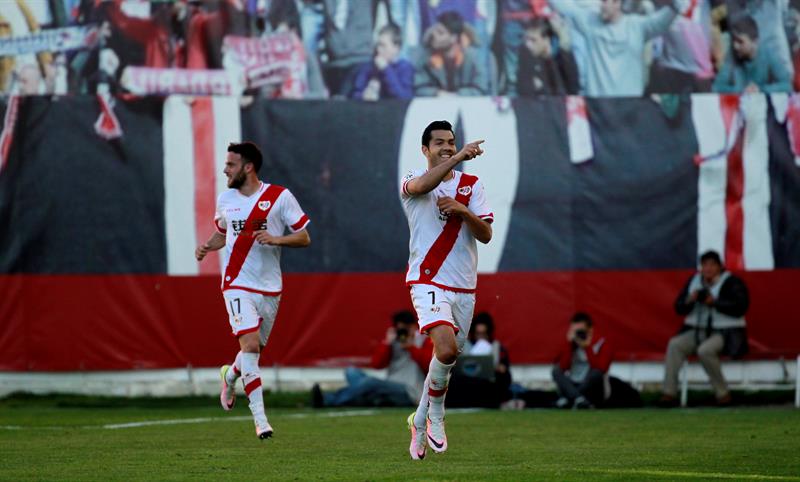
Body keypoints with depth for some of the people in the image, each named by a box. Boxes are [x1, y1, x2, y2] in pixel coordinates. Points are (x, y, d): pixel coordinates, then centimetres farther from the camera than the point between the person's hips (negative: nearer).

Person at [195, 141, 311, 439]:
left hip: (269, 288, 0)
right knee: (250, 345, -17)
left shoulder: (280, 197, -4)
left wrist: (277, 239, -19)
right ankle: (260, 419, -18)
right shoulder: (225, 199, 7)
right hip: (237, 284, 0)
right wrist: (207, 247, 4)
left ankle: (230, 375, 46)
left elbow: (304, 238, -1)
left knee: (254, 350, 10)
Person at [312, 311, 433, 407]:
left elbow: (430, 365, -9)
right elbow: (376, 364, 7)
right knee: (351, 372, -10)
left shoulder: (425, 341, 8)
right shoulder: (394, 341, 19)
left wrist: (412, 347, -7)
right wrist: (387, 343, -3)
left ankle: (328, 400, -41)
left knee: (370, 381, -32)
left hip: (408, 394, -6)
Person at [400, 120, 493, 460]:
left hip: (464, 287, 5)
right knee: (447, 348, -25)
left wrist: (463, 211, -16)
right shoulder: (412, 182, 0)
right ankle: (435, 415, -3)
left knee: (448, 357, 9)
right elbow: (421, 185, -27)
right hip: (428, 282, -5)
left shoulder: (472, 185, 10)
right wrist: (459, 158, -36)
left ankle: (420, 420, 31)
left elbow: (486, 235, 1)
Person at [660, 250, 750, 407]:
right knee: (675, 344, -22)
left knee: (705, 350, -36)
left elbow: (740, 307, -17)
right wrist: (689, 301, -11)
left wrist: (714, 302, -22)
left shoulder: (732, 283, -4)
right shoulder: (694, 281, 12)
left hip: (725, 333, -6)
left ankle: (722, 393, -22)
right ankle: (669, 393, -28)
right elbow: (679, 308, 12)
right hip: (698, 331, 6)